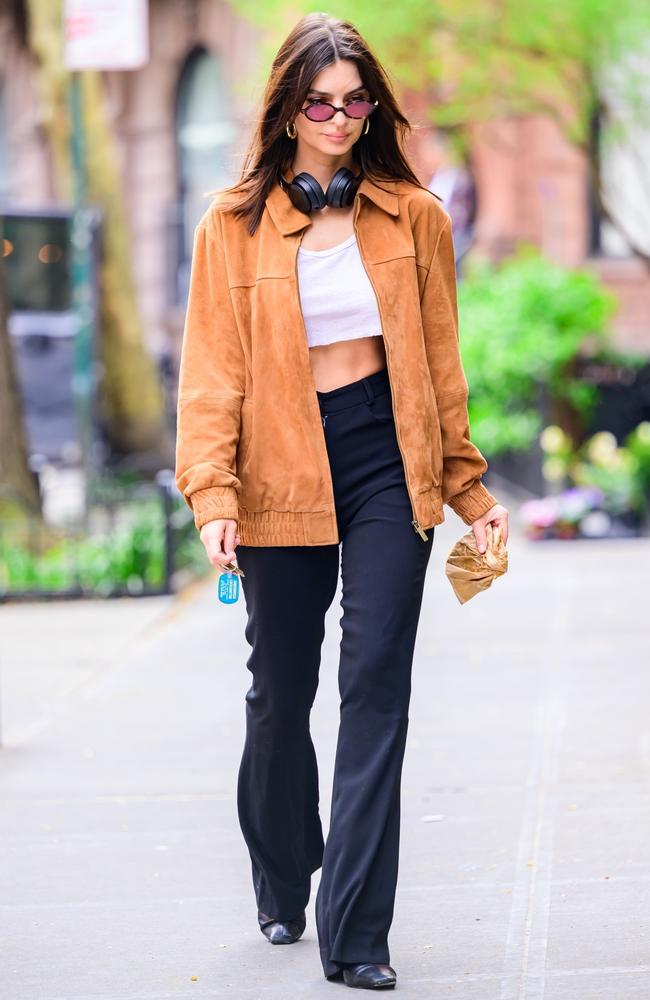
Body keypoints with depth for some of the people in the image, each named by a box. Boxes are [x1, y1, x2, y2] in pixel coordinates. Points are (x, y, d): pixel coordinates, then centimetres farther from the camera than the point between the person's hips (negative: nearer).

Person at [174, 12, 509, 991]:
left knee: (376, 689, -9)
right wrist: (213, 490, -14)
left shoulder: (412, 217, 5)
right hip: (282, 471, 0)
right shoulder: (235, 225, 1)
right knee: (281, 692, 11)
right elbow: (213, 369, -2)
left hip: (387, 461, 0)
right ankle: (283, 890, 36)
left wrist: (468, 486, 12)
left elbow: (439, 361, 11)